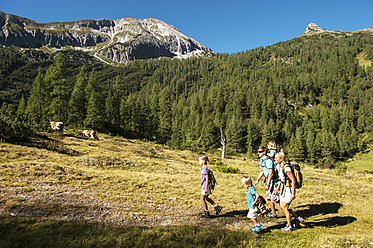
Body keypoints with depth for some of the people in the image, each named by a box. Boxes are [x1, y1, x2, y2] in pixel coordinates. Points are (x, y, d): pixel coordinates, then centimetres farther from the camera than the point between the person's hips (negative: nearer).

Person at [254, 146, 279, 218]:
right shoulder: (261, 160, 9)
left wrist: (267, 184, -22)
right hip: (268, 180, 10)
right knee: (269, 198, 13)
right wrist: (257, 180, 17)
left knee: (275, 199, -5)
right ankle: (273, 213, 24)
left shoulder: (268, 161, -22)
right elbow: (262, 171, 21)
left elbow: (271, 173, -24)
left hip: (273, 181, -10)